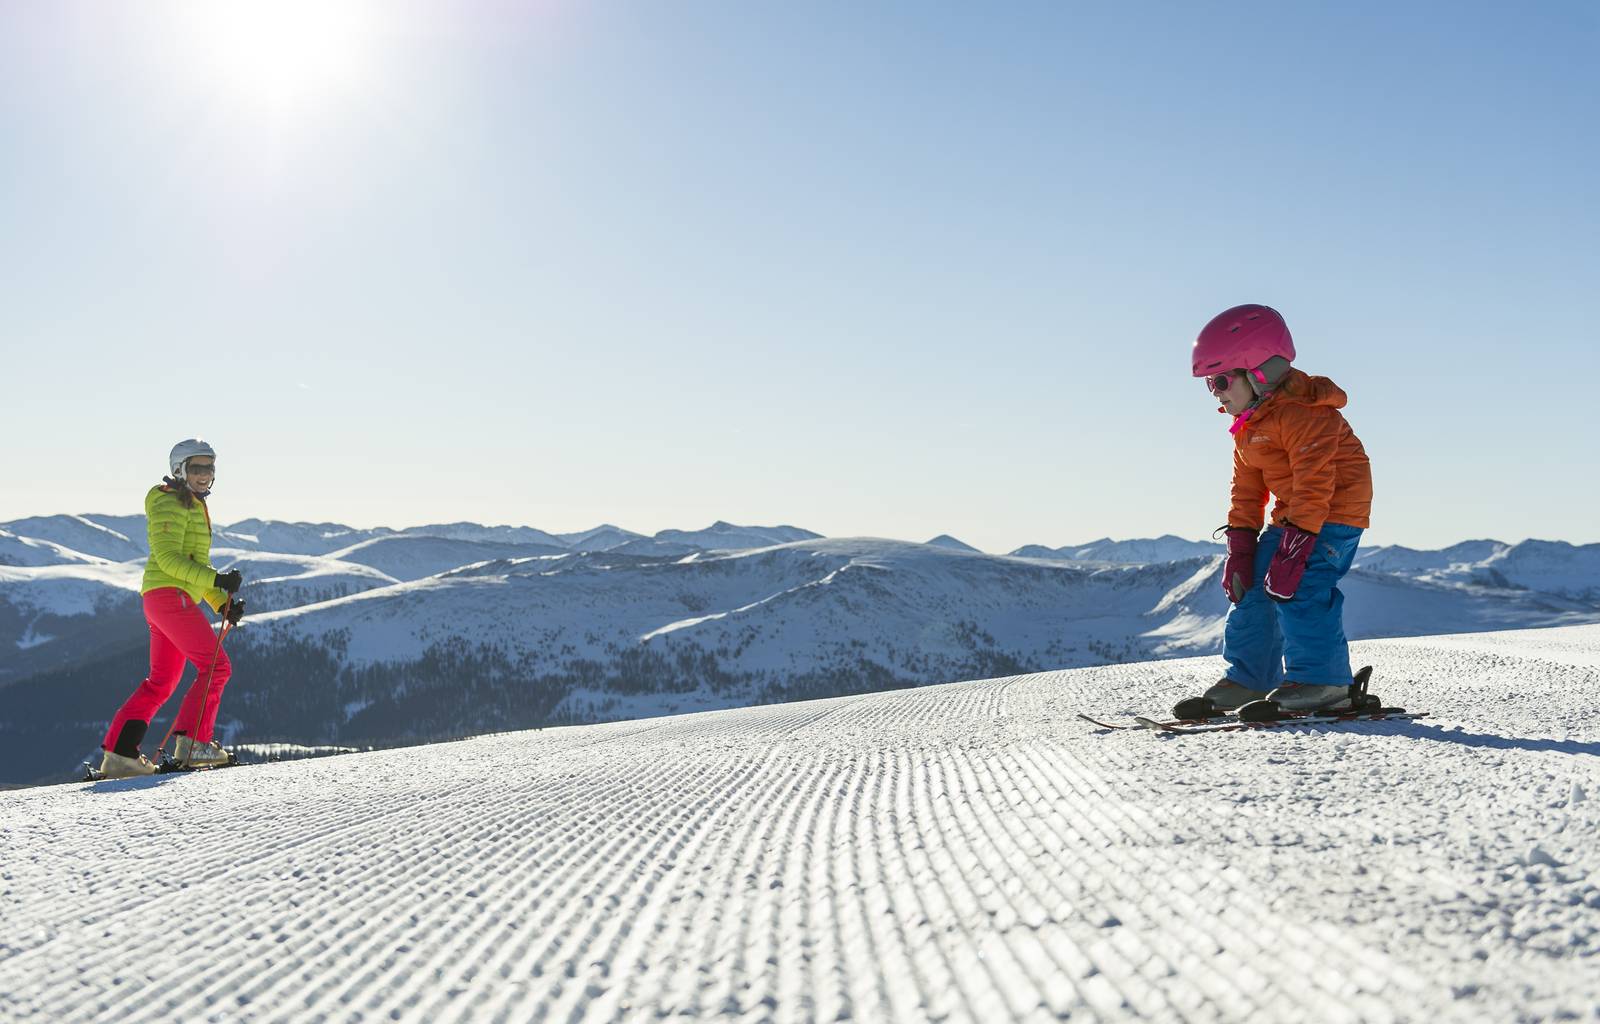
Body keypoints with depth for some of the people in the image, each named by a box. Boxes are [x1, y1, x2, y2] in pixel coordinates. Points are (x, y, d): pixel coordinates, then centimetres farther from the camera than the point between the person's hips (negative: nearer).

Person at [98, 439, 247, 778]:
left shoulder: (195, 508, 25)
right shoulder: (170, 503, -5)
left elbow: (196, 565, 26)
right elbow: (168, 557, -16)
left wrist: (223, 603, 13)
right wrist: (217, 579, -24)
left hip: (177, 599, 10)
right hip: (169, 594, -10)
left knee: (161, 683, 11)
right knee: (217, 666, -14)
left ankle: (118, 752, 11)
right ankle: (193, 741, -15)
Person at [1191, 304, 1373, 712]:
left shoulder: (1302, 412, -24)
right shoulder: (1247, 426, 8)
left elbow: (1315, 481, -29)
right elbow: (1247, 489, 12)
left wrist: (1296, 542, -32)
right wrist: (1240, 544, 3)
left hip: (1335, 511, -10)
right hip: (1292, 514, 10)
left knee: (1297, 586, -23)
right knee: (1254, 582, 7)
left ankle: (1322, 681, -15)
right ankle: (1251, 677, 17)